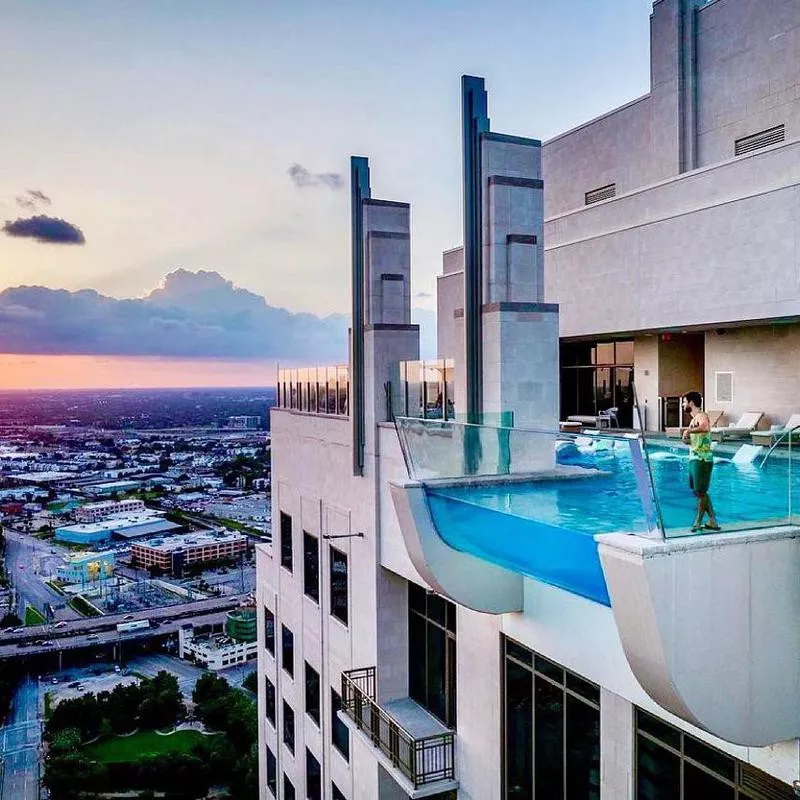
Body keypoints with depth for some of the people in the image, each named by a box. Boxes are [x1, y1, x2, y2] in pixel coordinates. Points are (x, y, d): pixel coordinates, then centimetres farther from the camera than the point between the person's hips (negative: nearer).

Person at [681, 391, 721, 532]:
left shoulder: (701, 416, -12)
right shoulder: (694, 419, 17)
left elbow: (704, 427, -36)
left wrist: (689, 430, -25)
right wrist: (686, 439, 1)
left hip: (702, 460, -10)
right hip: (694, 459, 10)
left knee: (701, 492, -2)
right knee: (700, 492, 14)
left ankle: (698, 523, 6)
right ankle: (713, 522, 20)